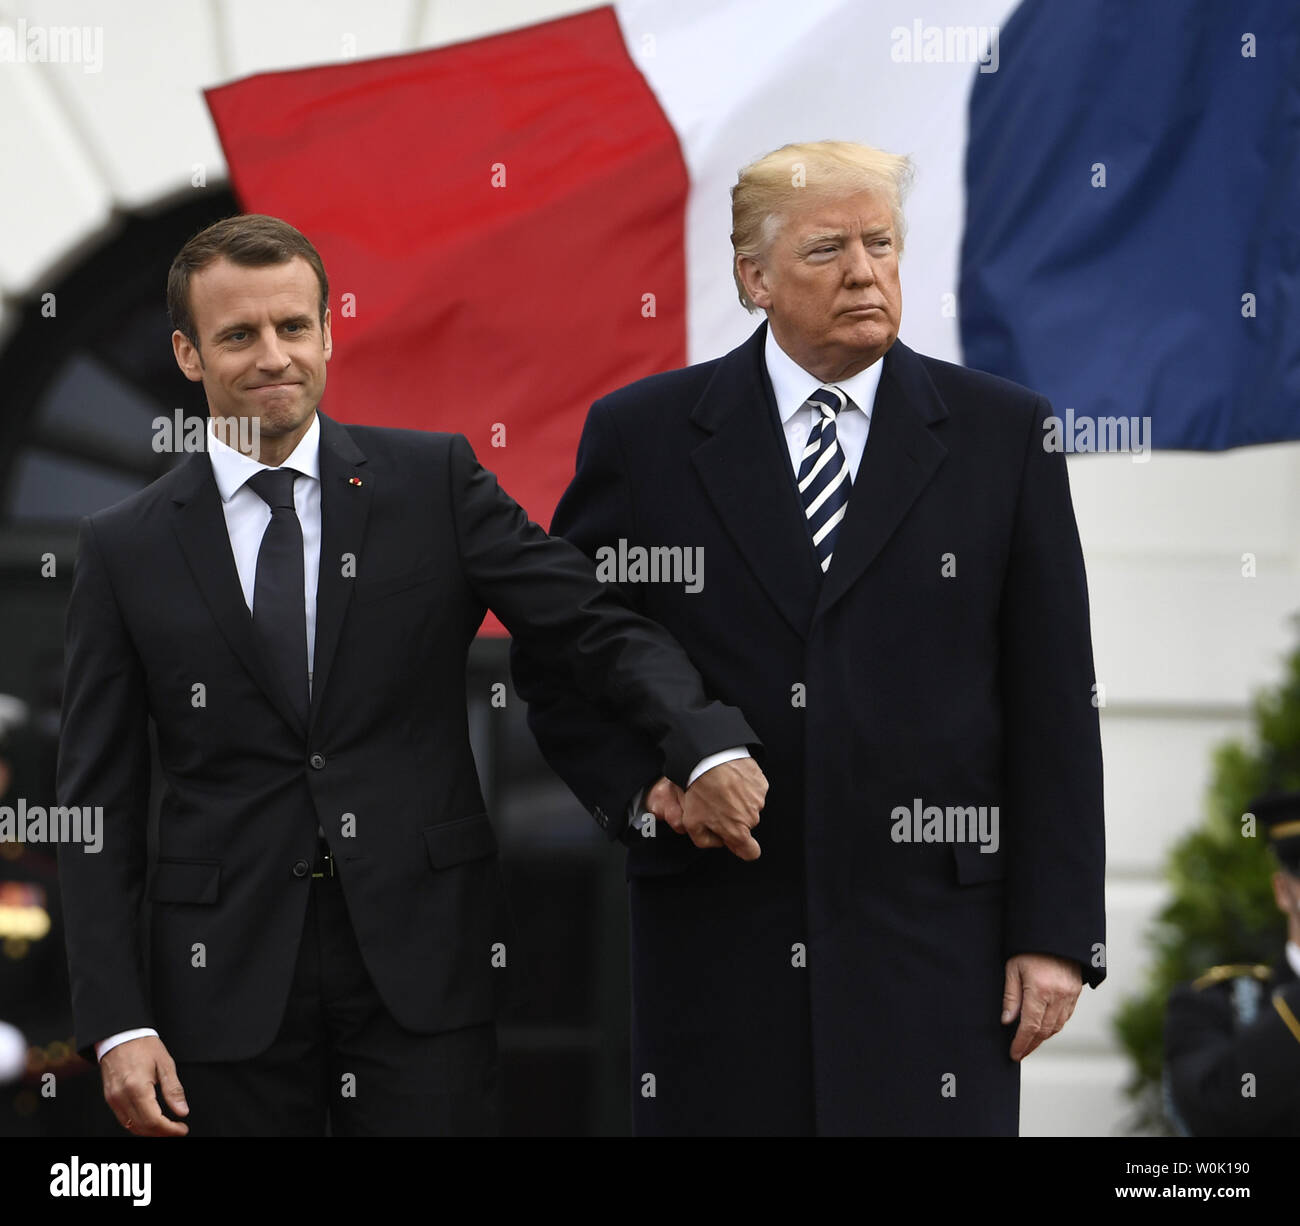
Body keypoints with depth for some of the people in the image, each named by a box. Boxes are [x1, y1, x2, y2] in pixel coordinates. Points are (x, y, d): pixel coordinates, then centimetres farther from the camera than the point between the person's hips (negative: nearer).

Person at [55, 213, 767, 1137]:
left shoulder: (434, 482, 4)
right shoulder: (127, 549, 4)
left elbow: (594, 626, -2)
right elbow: (100, 806, 4)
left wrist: (704, 743, -23)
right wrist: (118, 1025, -5)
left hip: (423, 957, 0)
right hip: (230, 978, 0)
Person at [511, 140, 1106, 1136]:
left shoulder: (1003, 435, 5)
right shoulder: (645, 435, 6)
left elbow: (1055, 706, 3)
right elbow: (554, 660, 14)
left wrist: (1056, 934, -2)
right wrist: (640, 783, -5)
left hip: (933, 943, 0)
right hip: (719, 937, 1)